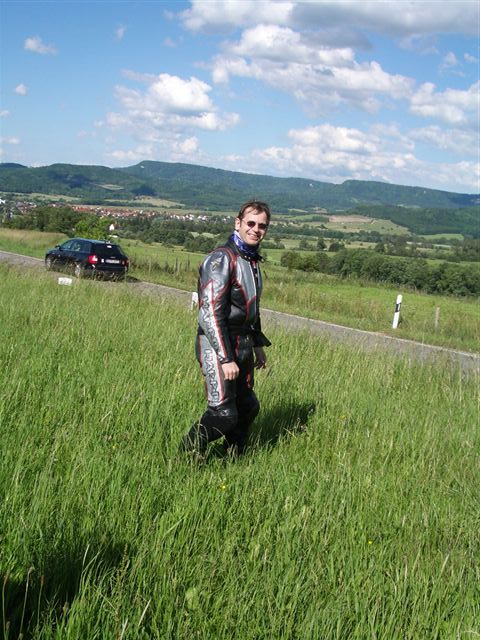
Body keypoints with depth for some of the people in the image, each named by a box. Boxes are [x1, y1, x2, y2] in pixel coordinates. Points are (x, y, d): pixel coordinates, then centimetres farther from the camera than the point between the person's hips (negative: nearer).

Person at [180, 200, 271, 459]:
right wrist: (226, 359, -24)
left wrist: (258, 344, 23)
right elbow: (211, 313, -22)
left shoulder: (253, 260, 13)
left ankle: (234, 459, 30)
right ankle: (186, 457, 9)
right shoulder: (222, 259, -17)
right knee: (224, 413, -11)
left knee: (248, 406, 14)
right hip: (217, 347, -9)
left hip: (242, 346, 9)